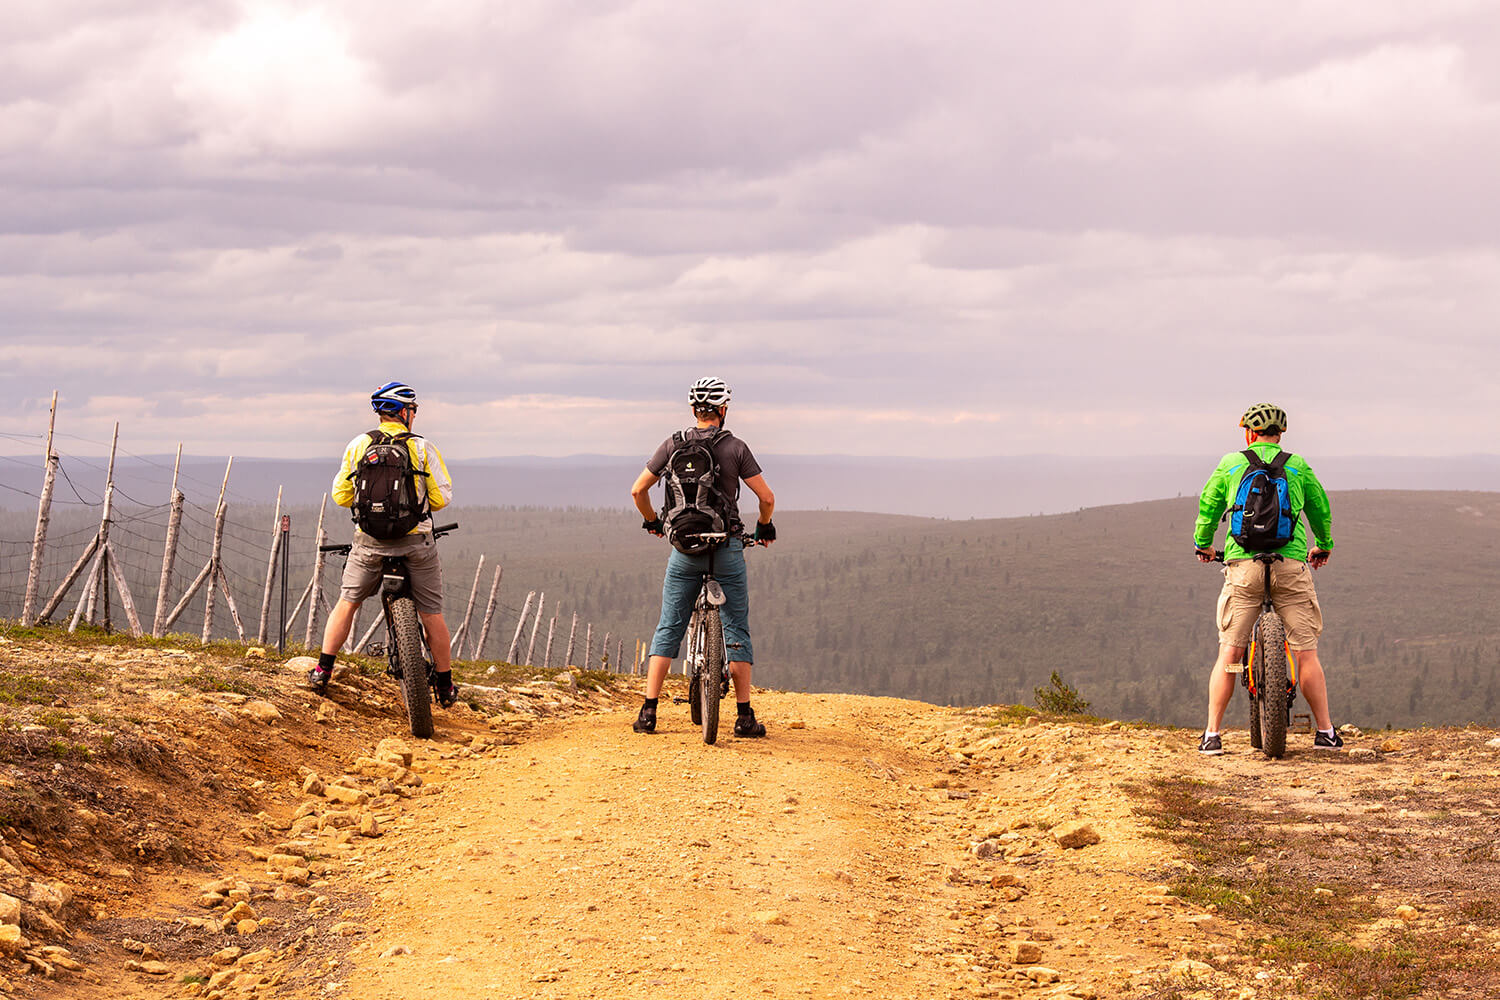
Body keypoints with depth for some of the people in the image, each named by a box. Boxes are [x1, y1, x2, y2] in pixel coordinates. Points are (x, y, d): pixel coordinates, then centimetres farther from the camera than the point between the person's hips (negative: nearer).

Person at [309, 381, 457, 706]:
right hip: (416, 544, -1)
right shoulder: (423, 448, -4)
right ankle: (445, 686, 17)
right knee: (432, 615, 9)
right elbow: (442, 498, -6)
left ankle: (322, 671, 14)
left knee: (347, 603, 18)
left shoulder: (358, 445, 1)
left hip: (370, 542, 2)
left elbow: (341, 496, 4)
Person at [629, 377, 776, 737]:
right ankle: (744, 716, 4)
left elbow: (638, 490, 5)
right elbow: (767, 497, -5)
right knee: (736, 632, 6)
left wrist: (651, 521, 24)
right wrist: (764, 526, 15)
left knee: (668, 629, 9)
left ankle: (648, 712, 4)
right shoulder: (735, 447, -4)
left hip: (685, 548, 2)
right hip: (727, 547, -2)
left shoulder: (673, 445, 2)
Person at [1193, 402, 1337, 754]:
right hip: (1291, 564, 0)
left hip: (1243, 563, 0)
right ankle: (1325, 732, 8)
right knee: (1306, 653, 6)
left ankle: (1212, 735, 2)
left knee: (1229, 653, 3)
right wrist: (1324, 546, 42)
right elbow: (1321, 508, 24)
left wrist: (1202, 544, 37)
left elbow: (1207, 506, 19)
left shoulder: (1230, 464, 10)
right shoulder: (1297, 466, 12)